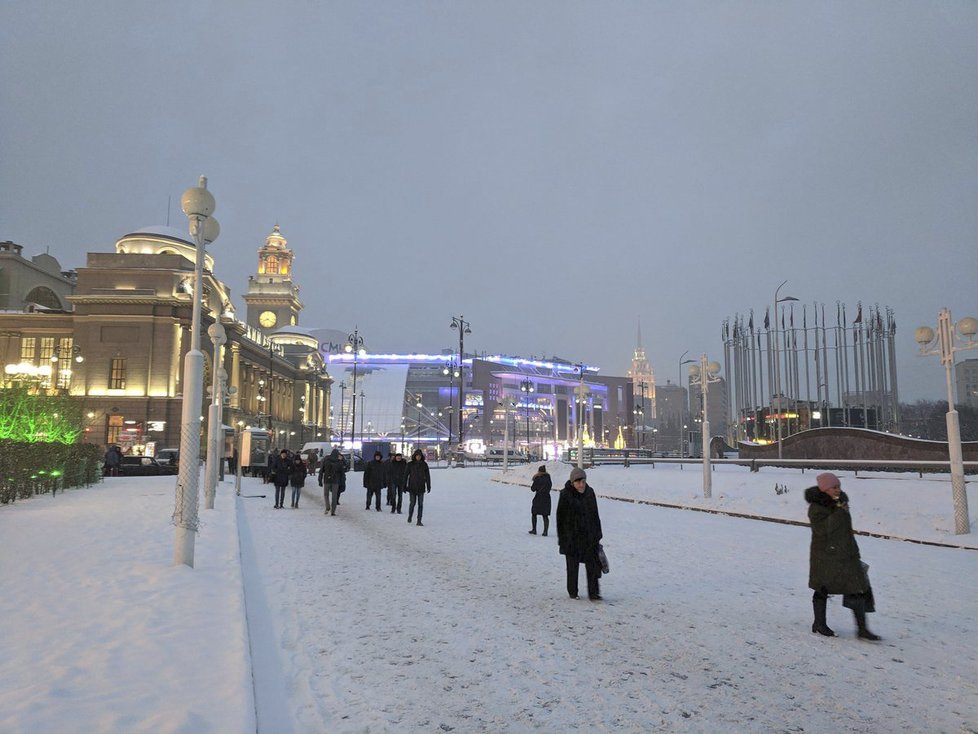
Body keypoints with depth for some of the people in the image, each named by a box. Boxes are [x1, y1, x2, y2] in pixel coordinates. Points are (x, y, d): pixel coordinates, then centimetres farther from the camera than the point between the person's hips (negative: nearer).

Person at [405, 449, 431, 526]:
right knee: (412, 503, 0)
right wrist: (404, 486, -1)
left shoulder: (424, 464, 1)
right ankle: (410, 516, 28)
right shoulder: (410, 464, -3)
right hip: (412, 486, -1)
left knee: (420, 504, -2)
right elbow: (406, 475, 0)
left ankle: (419, 521, 2)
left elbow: (427, 476, 4)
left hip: (421, 487, 1)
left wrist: (428, 486, 1)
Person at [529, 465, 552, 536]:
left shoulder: (538, 479, -12)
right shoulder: (549, 479, 3)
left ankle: (534, 530, 14)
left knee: (534, 514, 14)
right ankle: (545, 531, -3)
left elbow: (533, 489, -6)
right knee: (545, 516, 7)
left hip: (538, 499, -4)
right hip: (547, 498, 4)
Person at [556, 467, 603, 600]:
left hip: (589, 536, 3)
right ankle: (573, 592, 23)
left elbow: (595, 515, 9)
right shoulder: (565, 495, -11)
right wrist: (561, 538, -8)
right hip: (571, 537, -3)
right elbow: (560, 518, -7)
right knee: (573, 565, 8)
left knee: (592, 563, -2)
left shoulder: (590, 493, 1)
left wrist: (597, 534, 9)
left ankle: (594, 593, 5)